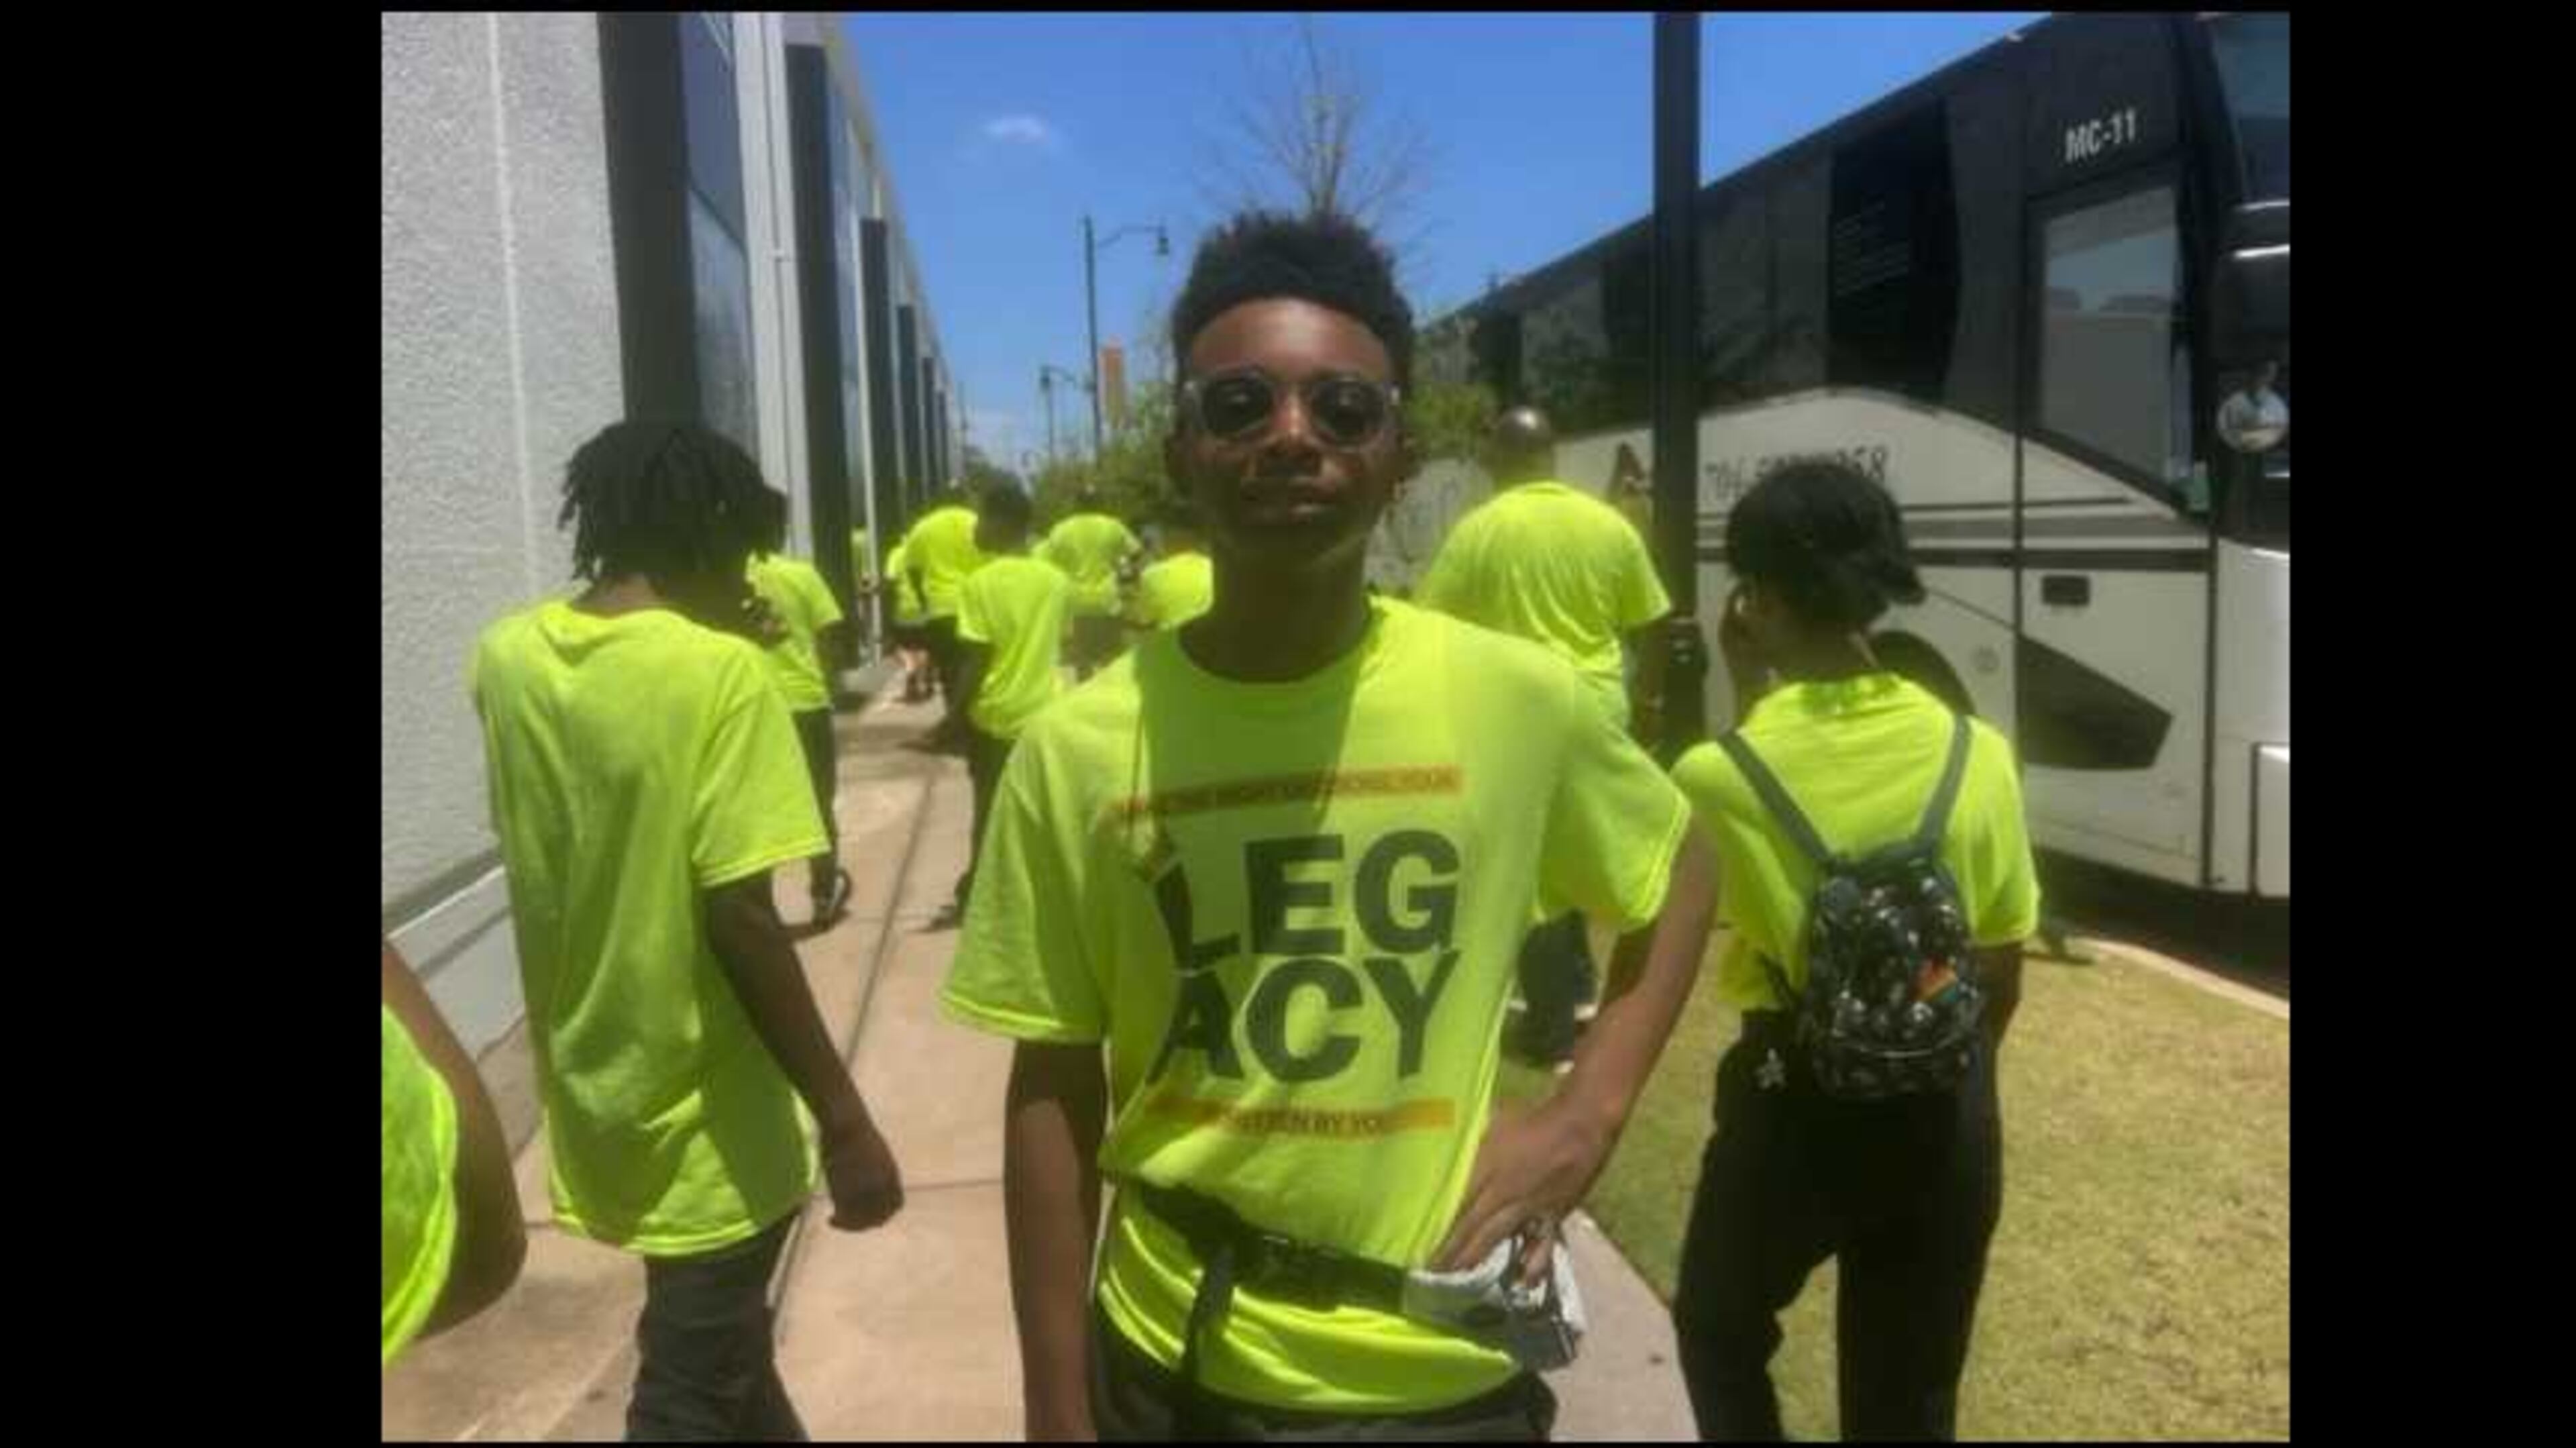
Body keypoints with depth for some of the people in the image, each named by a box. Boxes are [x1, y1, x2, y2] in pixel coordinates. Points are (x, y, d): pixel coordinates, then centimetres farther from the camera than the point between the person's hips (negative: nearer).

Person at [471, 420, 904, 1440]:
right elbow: (739, 920, -24)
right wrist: (845, 1121, -17)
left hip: (590, 1096, 7)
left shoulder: (506, 657, 0)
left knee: (721, 1347, 27)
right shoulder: (717, 670, -20)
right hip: (705, 1121, -7)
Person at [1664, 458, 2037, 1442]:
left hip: (1794, 1100, -3)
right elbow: (2001, 976, 2)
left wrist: (1750, 697, -3)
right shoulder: (1977, 754, -8)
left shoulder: (1720, 773, -19)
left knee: (1718, 1332, 25)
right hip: (1944, 1115, 4)